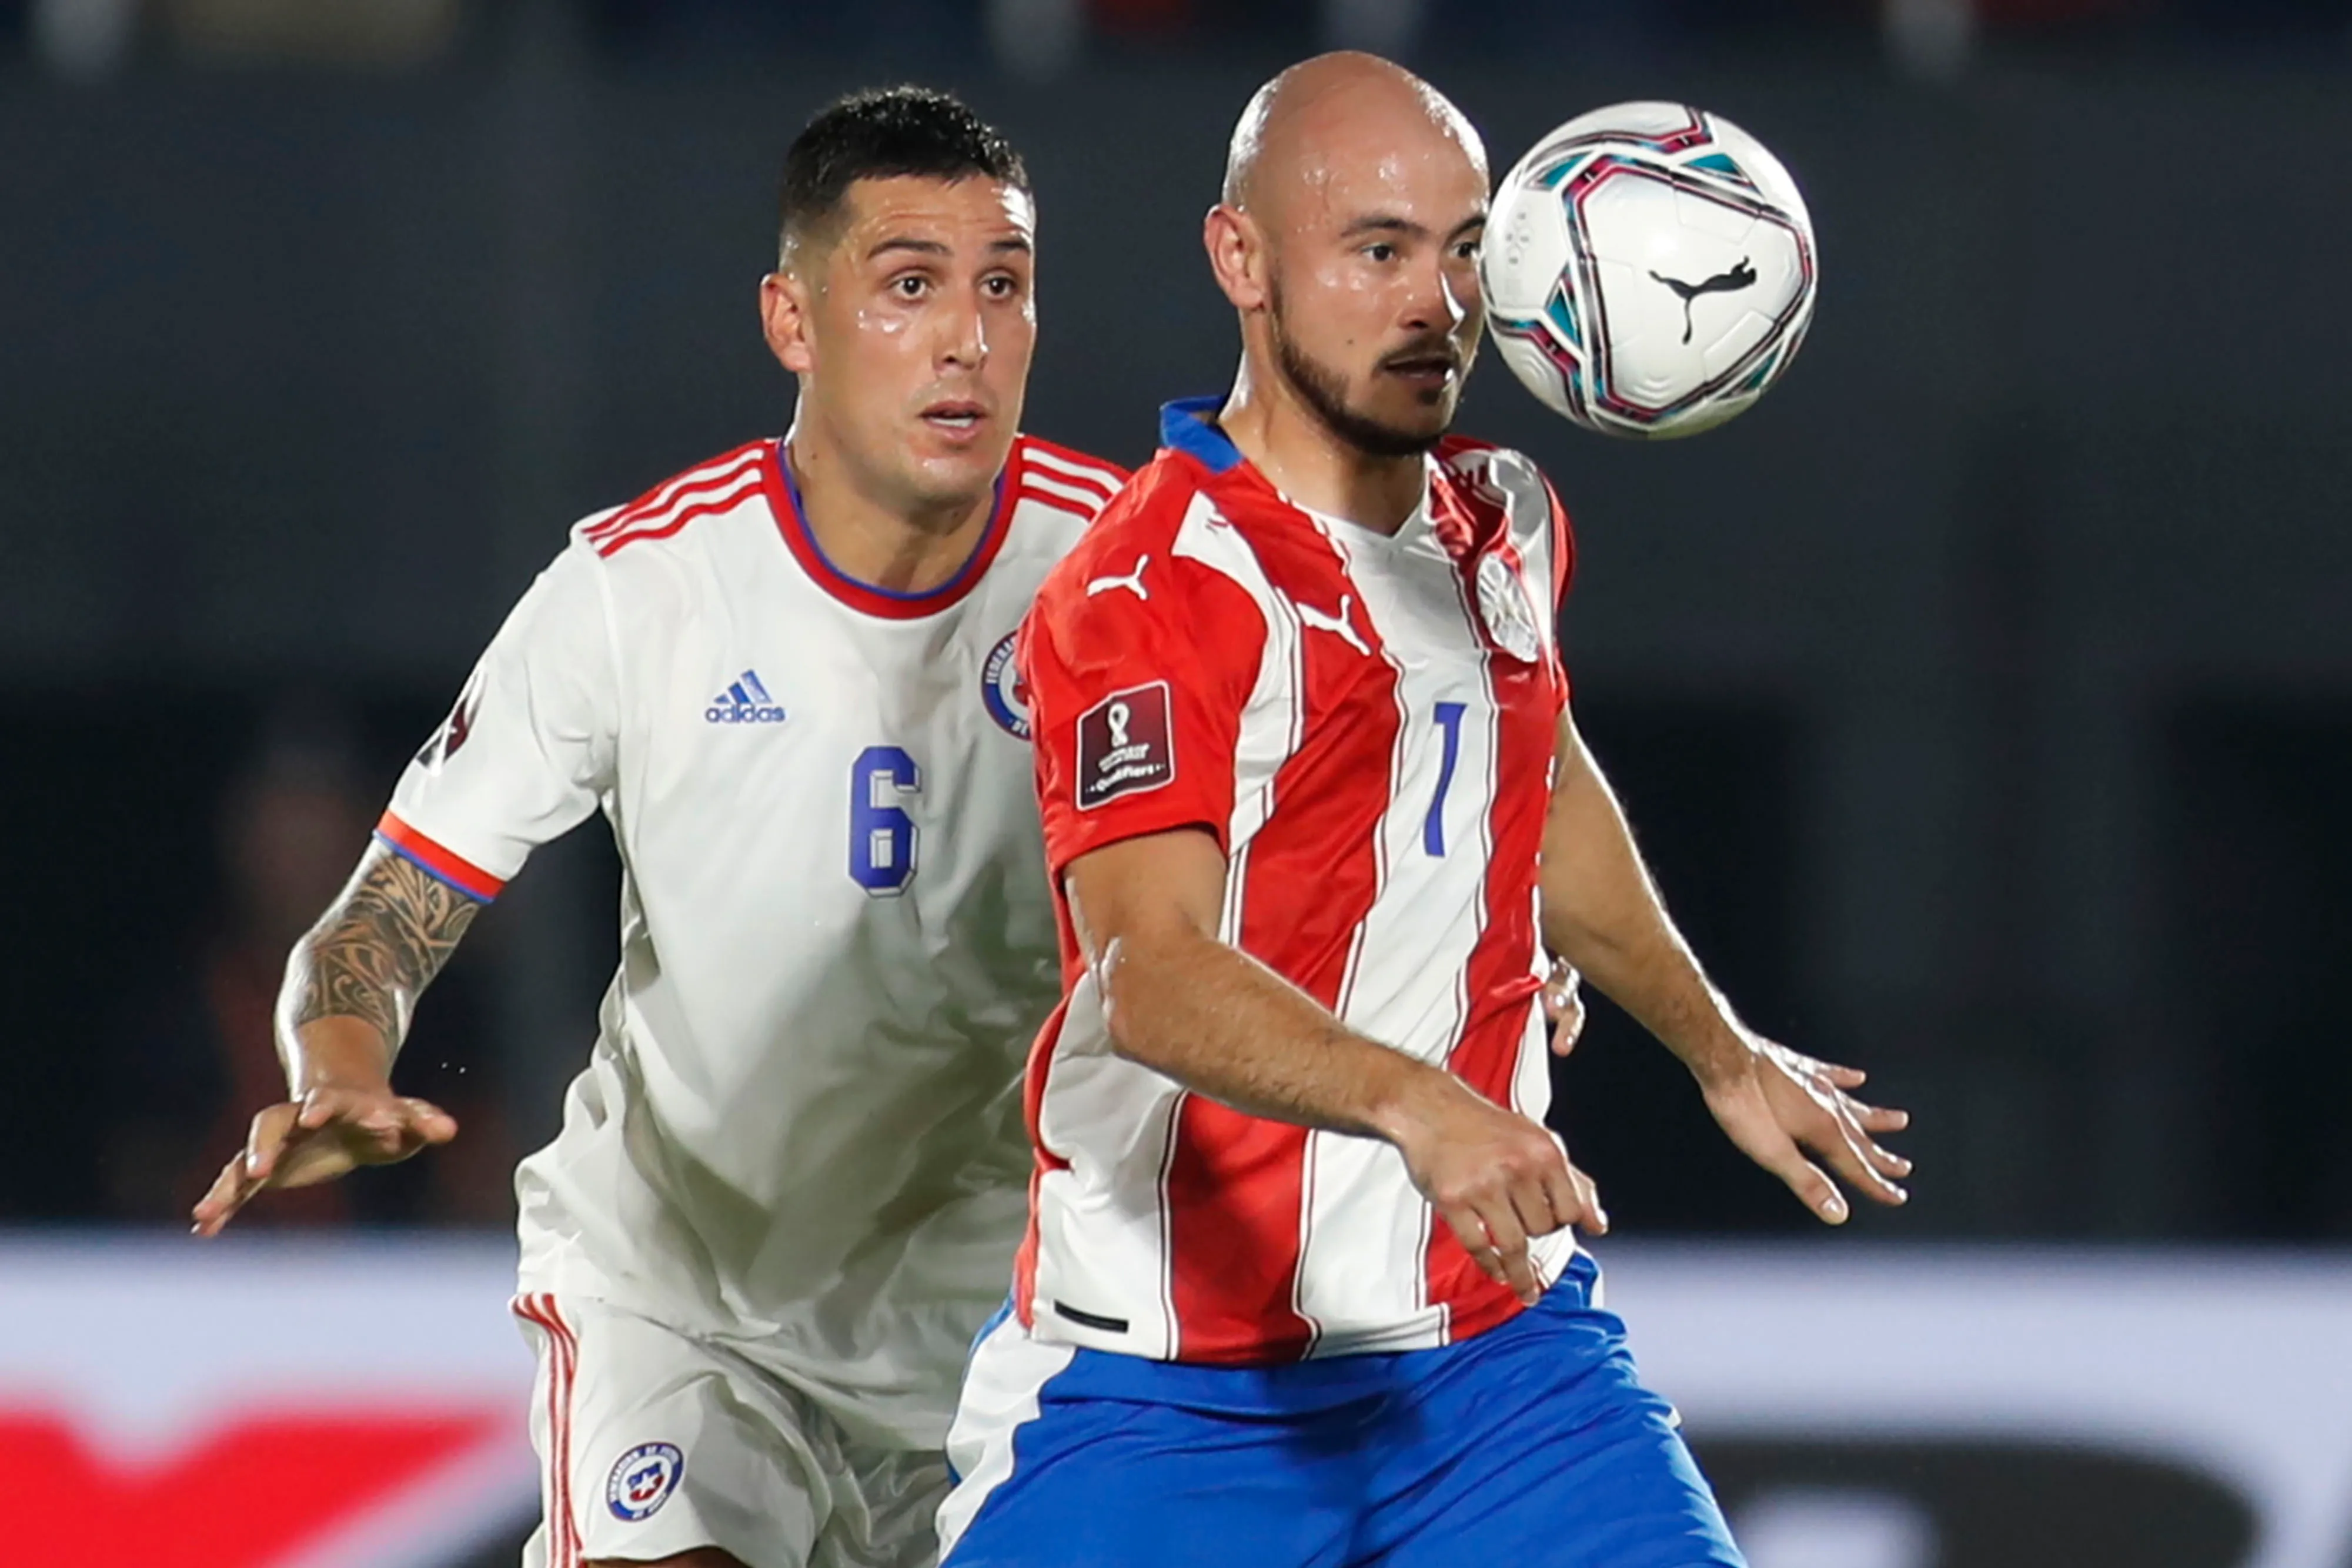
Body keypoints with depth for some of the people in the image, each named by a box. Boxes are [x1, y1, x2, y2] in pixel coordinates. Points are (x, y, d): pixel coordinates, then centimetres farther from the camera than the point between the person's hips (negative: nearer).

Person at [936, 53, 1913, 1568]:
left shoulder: (1508, 524, 9)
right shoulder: (1147, 595, -15)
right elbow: (1154, 973, -30)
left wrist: (1721, 1050, 42)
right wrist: (1412, 1102, -45)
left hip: (1498, 1351, 6)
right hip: (1176, 1387, -6)